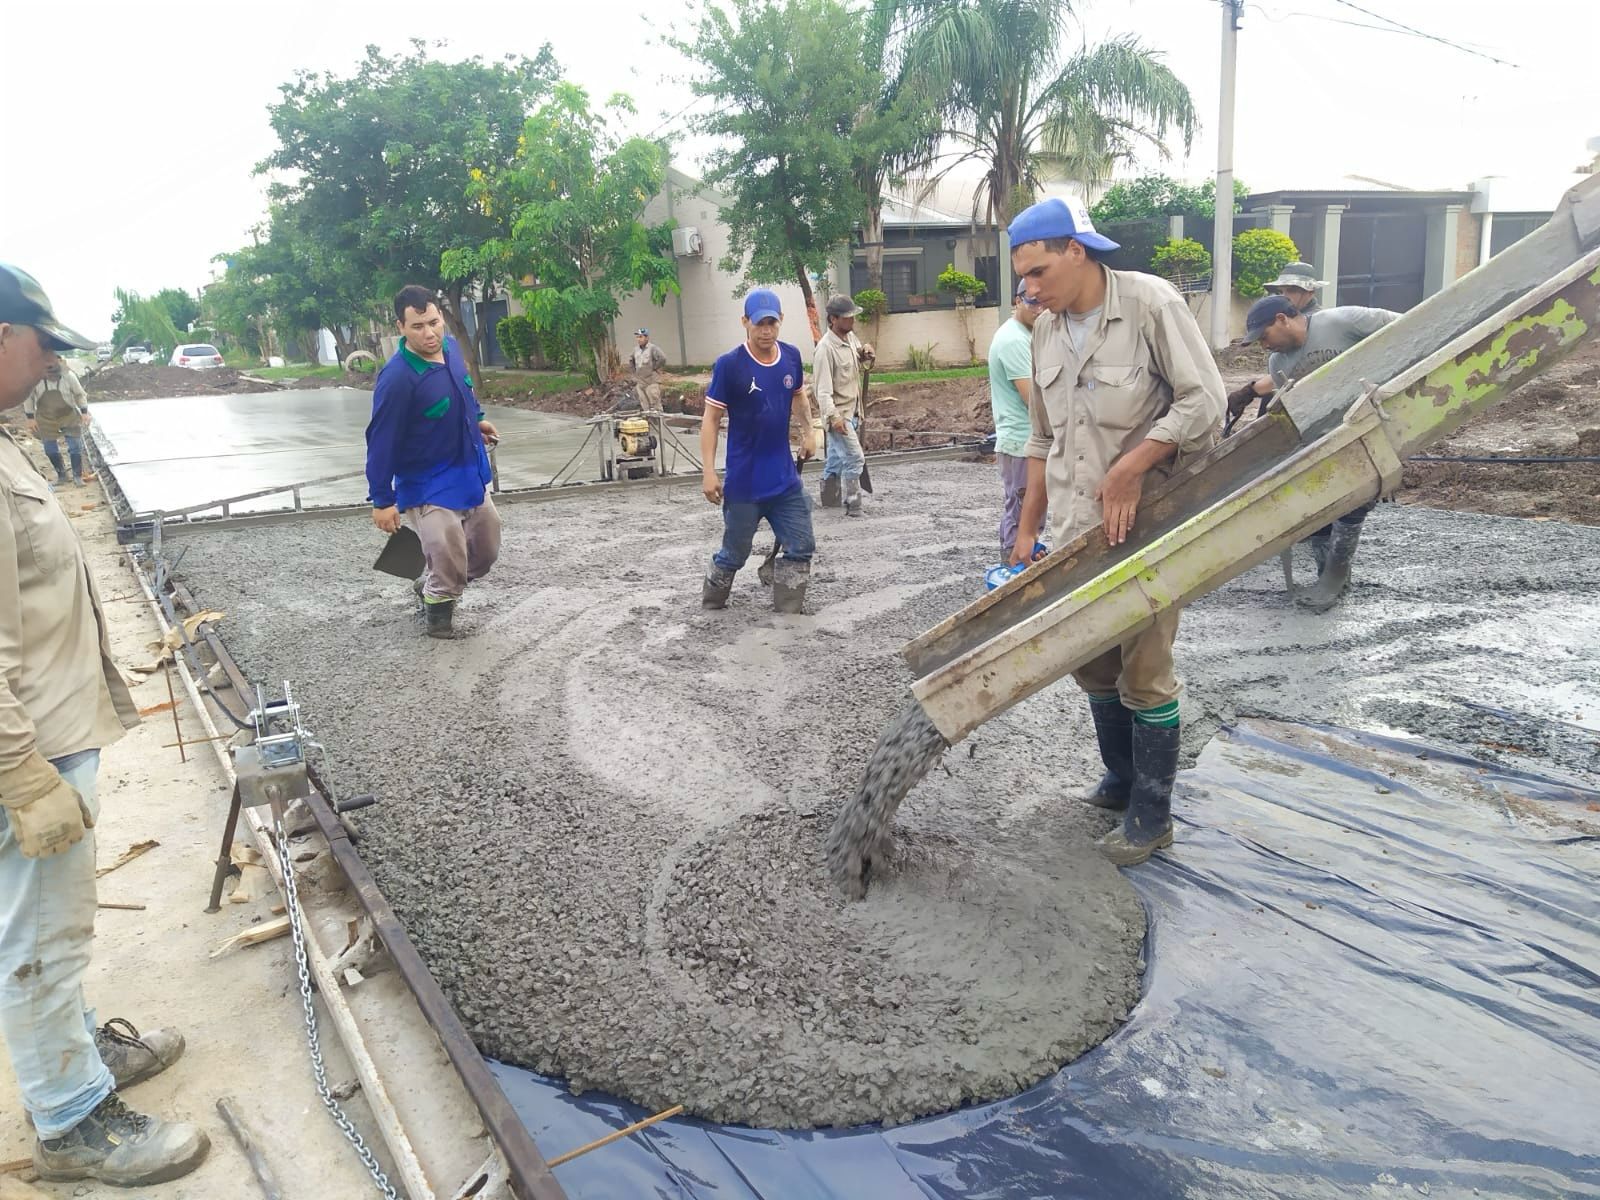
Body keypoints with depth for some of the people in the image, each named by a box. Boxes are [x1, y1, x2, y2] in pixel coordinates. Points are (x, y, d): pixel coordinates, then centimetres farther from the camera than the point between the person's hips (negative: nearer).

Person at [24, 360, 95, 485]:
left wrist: (84, 412, -9)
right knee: (50, 449, 7)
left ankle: (78, 476, 10)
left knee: (75, 446, -2)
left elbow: (79, 394, -4)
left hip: (68, 416, -1)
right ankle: (62, 475, 23)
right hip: (46, 418, 1)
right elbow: (28, 397, -5)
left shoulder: (68, 375, -20)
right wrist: (30, 418, -4)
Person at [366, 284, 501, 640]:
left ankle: (430, 586, 43)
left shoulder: (451, 348, -5)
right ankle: (438, 606, 22)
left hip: (471, 477, 8)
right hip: (428, 487, -8)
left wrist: (477, 420, 21)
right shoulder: (397, 378, -27)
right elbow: (381, 442, -22)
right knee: (449, 562, -10)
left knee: (486, 551, 19)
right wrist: (382, 500, -19)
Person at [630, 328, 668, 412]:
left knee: (655, 407, -6)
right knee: (645, 405, 13)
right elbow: (631, 359, 30)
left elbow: (662, 358, -24)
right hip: (640, 382, 7)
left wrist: (655, 368, -15)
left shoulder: (653, 348, -12)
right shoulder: (636, 349, 11)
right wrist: (634, 370, 18)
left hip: (651, 382, -7)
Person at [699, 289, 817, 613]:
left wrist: (808, 432, 10)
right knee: (735, 553, 8)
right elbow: (711, 419, -12)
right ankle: (710, 608, 32)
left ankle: (788, 613, 19)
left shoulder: (791, 356, 0)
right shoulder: (729, 364, -16)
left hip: (786, 478, 5)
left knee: (801, 548, 5)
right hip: (743, 482, -5)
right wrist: (709, 472, -17)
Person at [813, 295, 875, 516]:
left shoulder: (851, 338, 5)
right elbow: (823, 389, -24)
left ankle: (829, 499, 33)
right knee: (854, 458, -13)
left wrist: (867, 355, 0)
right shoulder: (826, 348, -19)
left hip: (851, 412, 8)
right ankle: (853, 506, -6)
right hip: (837, 413, -8)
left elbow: (864, 364, 24)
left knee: (837, 457, 19)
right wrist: (833, 416, -36)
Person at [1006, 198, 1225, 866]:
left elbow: (1203, 402, -13)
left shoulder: (1151, 303, -10)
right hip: (1074, 531, 7)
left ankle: (1152, 814, 14)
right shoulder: (1046, 332, 10)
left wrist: (1130, 469, -20)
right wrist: (1026, 527, 15)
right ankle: (1121, 781, 33)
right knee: (1093, 664, 14)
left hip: (1143, 525, -6)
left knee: (1144, 672, 0)